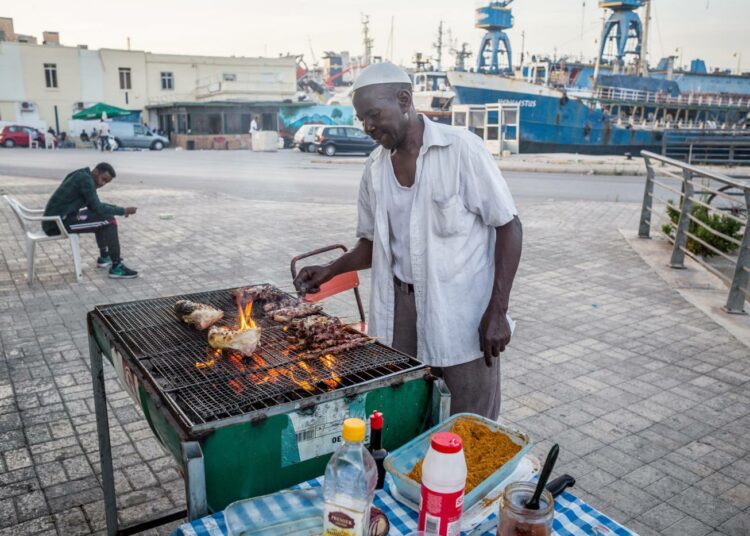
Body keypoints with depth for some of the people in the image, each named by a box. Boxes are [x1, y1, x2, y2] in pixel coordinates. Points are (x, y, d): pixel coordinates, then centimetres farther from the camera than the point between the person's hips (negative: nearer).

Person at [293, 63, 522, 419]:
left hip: (462, 319, -4)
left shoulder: (461, 148, -10)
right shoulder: (375, 168, 6)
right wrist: (330, 271, -1)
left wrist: (497, 312, -13)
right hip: (400, 313, 5)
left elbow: (508, 227, -8)